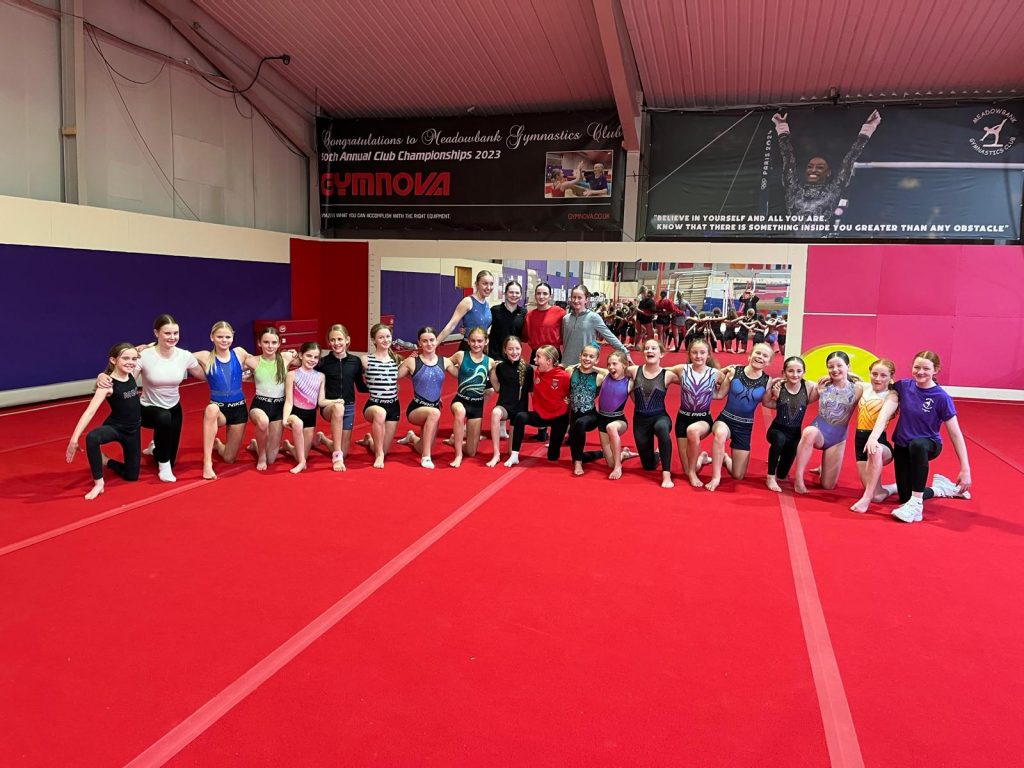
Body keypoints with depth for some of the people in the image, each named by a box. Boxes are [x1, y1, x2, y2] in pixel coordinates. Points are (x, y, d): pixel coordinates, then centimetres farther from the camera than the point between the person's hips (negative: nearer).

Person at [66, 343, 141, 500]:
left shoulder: (132, 373, -6)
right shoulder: (107, 385, -22)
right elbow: (90, 411, -31)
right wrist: (74, 439, -37)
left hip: (132, 430, 5)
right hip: (114, 427, -5)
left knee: (132, 476, 9)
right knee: (92, 437, -41)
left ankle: (106, 461, 39)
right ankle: (98, 482, -25)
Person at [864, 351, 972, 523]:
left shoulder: (942, 398, -17)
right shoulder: (902, 386, -8)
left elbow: (955, 434, -15)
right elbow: (886, 412, -19)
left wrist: (965, 469, -18)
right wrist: (873, 437, -37)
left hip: (928, 445, -4)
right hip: (902, 447, 4)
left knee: (916, 445, -42)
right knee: (905, 497, 0)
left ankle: (916, 504, -32)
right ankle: (939, 489, 33)